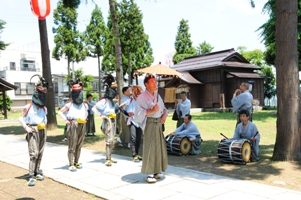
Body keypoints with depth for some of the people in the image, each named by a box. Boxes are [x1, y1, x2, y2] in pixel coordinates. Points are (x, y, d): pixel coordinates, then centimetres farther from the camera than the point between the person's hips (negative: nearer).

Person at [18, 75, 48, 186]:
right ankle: (31, 176, -11)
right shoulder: (28, 107, -5)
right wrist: (26, 127, -9)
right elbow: (21, 118, 1)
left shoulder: (44, 108, 10)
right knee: (34, 153, -13)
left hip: (42, 131, 6)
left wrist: (45, 124, 11)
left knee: (40, 153, 8)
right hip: (33, 131, -6)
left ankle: (37, 172, 18)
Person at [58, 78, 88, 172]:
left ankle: (76, 162, 22)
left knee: (79, 145, 11)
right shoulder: (69, 105, -1)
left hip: (82, 126, 5)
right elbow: (60, 112, 2)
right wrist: (66, 120, -6)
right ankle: (71, 164, 2)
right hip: (73, 125, -5)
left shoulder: (84, 105, 12)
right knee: (72, 146, -3)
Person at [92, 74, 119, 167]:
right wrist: (101, 115, -17)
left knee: (112, 140, 12)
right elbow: (94, 108, -18)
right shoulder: (104, 101, -12)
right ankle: (107, 160, -10)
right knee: (109, 140, -12)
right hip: (107, 121, -9)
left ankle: (109, 157, 22)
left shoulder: (112, 101, 13)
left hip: (113, 120, 9)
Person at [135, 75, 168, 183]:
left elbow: (163, 108, 22)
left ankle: (157, 171, 21)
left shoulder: (157, 95, 14)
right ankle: (150, 174, 1)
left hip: (159, 123, 7)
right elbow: (138, 113, -16)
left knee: (160, 147, 10)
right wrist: (152, 111, -22)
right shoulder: (142, 97, -9)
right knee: (149, 148, -6)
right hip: (149, 124, -7)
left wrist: (164, 114, 1)